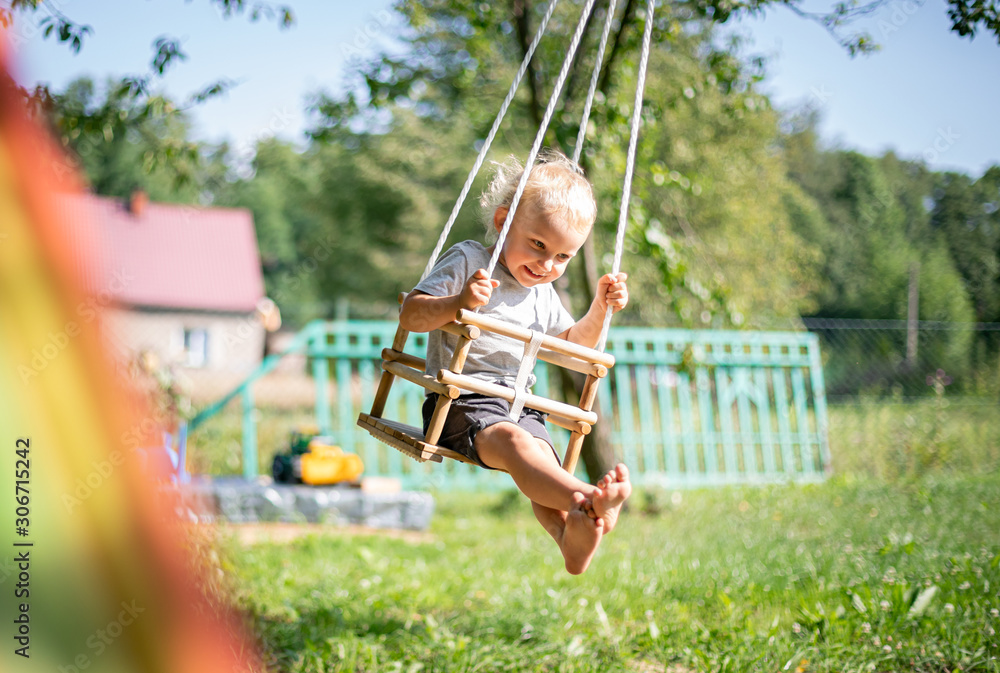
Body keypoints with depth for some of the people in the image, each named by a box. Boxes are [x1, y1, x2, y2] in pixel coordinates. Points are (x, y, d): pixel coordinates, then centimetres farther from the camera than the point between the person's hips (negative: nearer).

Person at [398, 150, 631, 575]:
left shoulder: (543, 294, 19)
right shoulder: (468, 261, -1)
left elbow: (572, 345, 33)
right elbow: (409, 316, -9)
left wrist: (600, 309, 15)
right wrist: (458, 303, -27)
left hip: (519, 404, 6)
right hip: (462, 400, -6)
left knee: (541, 460, -25)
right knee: (512, 441, -35)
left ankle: (569, 533, -52)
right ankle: (586, 500, -59)